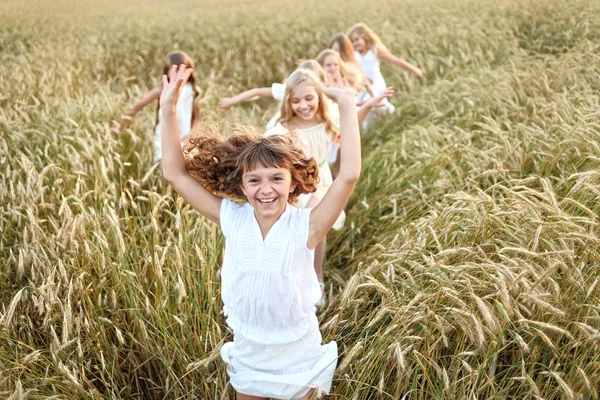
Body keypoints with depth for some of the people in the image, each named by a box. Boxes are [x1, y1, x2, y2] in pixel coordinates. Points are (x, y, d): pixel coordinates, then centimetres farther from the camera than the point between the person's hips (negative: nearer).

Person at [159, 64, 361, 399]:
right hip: (248, 353, 2)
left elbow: (349, 176, -37)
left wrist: (347, 106, -37)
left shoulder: (305, 226, -24)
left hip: (298, 355, -2)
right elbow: (176, 174, -15)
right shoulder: (233, 219, -16)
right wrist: (169, 109, -23)